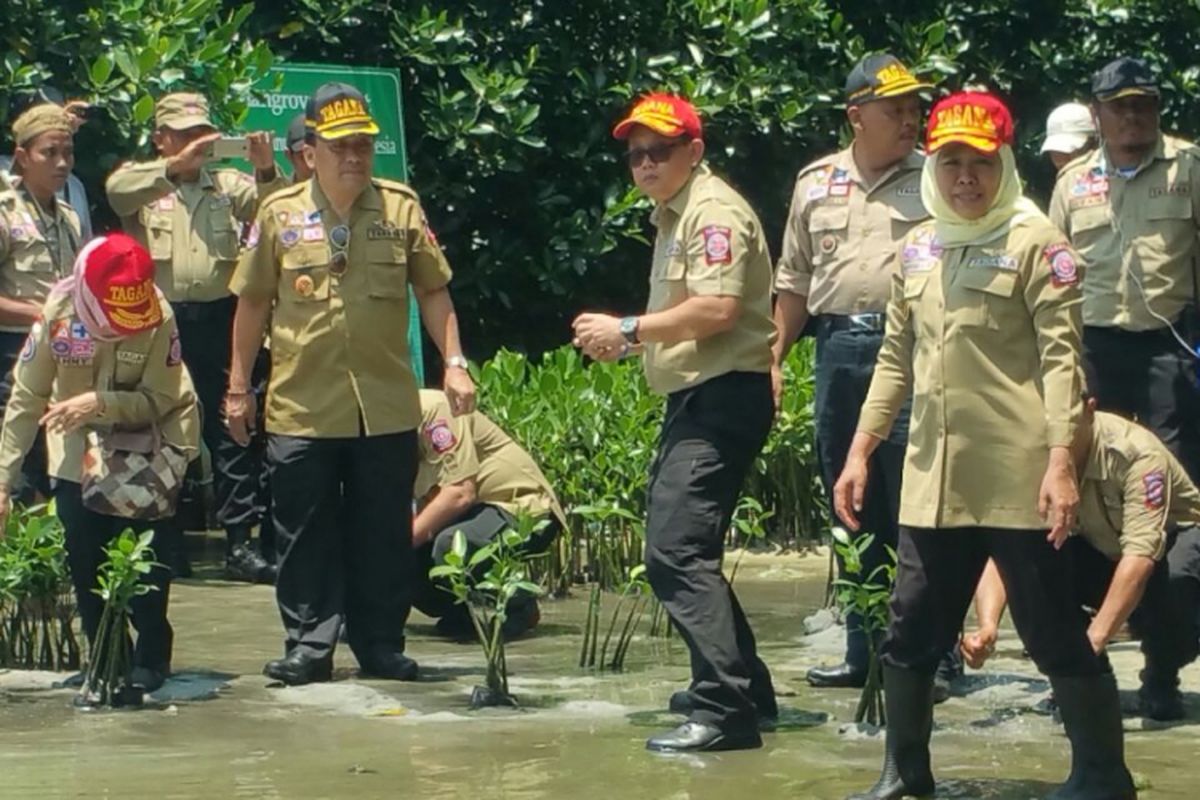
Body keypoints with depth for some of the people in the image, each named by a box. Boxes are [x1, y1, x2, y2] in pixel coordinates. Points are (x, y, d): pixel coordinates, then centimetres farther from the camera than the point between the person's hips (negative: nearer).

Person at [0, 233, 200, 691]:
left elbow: (158, 400, -21)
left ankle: (150, 658, 10)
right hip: (78, 461, 2)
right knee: (86, 568, 0)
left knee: (146, 567, -6)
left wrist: (100, 404, -38)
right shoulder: (58, 314, -17)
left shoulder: (159, 317, -21)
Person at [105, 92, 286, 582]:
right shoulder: (143, 184, 8)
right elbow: (117, 190, -14)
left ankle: (240, 543, 0)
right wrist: (176, 164, -23)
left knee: (231, 431, -2)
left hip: (218, 318, 1)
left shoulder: (229, 184, 15)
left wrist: (266, 171, -18)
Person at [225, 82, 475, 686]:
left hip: (387, 406, 1)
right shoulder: (280, 215, 3)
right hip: (301, 406, -1)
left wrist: (454, 363, -2)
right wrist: (238, 386, 7)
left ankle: (380, 644, 15)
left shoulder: (401, 209, 4)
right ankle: (308, 645, 11)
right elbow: (253, 303, 8)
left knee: (385, 533, 5)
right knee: (305, 533, 3)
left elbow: (432, 292, 8)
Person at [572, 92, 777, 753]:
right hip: (694, 398, 11)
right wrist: (626, 342, 11)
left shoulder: (714, 213, -11)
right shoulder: (673, 216, 20)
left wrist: (628, 329, -16)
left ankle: (725, 709, -19)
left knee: (675, 550, -17)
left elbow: (716, 309, -24)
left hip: (725, 396, -11)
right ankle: (744, 684, 25)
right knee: (679, 546, 16)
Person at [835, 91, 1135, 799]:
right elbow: (897, 360, 19)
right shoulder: (917, 250, 14)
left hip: (1017, 481, -6)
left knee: (1056, 633, 0)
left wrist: (1060, 461, -17)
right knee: (911, 633, 8)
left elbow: (1061, 357, -9)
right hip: (934, 479, 6)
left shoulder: (1034, 242, -4)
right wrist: (861, 452, 15)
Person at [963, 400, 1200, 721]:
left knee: (1172, 576, -39)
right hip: (1102, 557, 4)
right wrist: (987, 626, -46)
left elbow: (1140, 557, -42)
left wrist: (1094, 638, -52)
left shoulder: (1136, 453, -33)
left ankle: (1160, 679, -10)